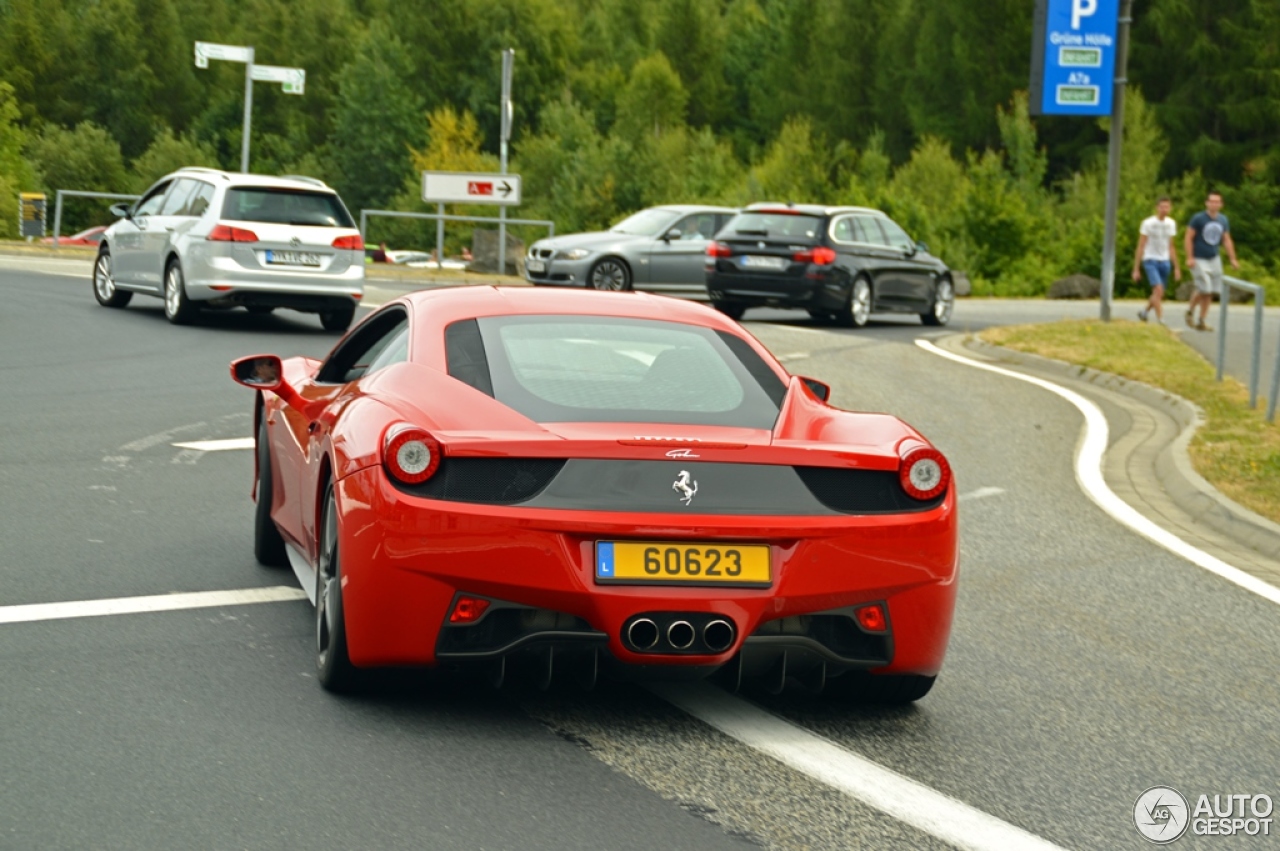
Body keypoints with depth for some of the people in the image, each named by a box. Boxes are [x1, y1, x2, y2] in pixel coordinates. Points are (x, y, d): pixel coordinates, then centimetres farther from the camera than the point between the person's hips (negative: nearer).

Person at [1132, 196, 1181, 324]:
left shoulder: (1171, 224, 8)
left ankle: (1144, 312, 35)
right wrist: (1136, 269, -7)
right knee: (1158, 289, -20)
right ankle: (1160, 320, -17)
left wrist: (1176, 268, 16)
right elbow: (1140, 247, -5)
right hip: (1150, 260, -5)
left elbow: (1171, 247, 17)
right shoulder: (1148, 223, -8)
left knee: (1158, 294, 10)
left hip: (1165, 261, 5)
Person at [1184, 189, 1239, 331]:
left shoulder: (1223, 220, 6)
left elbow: (1227, 241, 14)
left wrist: (1233, 259, 9)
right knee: (1204, 289, -15)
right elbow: (1188, 238, -9)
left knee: (1210, 292, 1)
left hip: (1214, 260, 5)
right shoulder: (1198, 219, -10)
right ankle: (1190, 311, 10)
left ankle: (1201, 321, 11)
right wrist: (1189, 258, -17)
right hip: (1199, 260, -5)